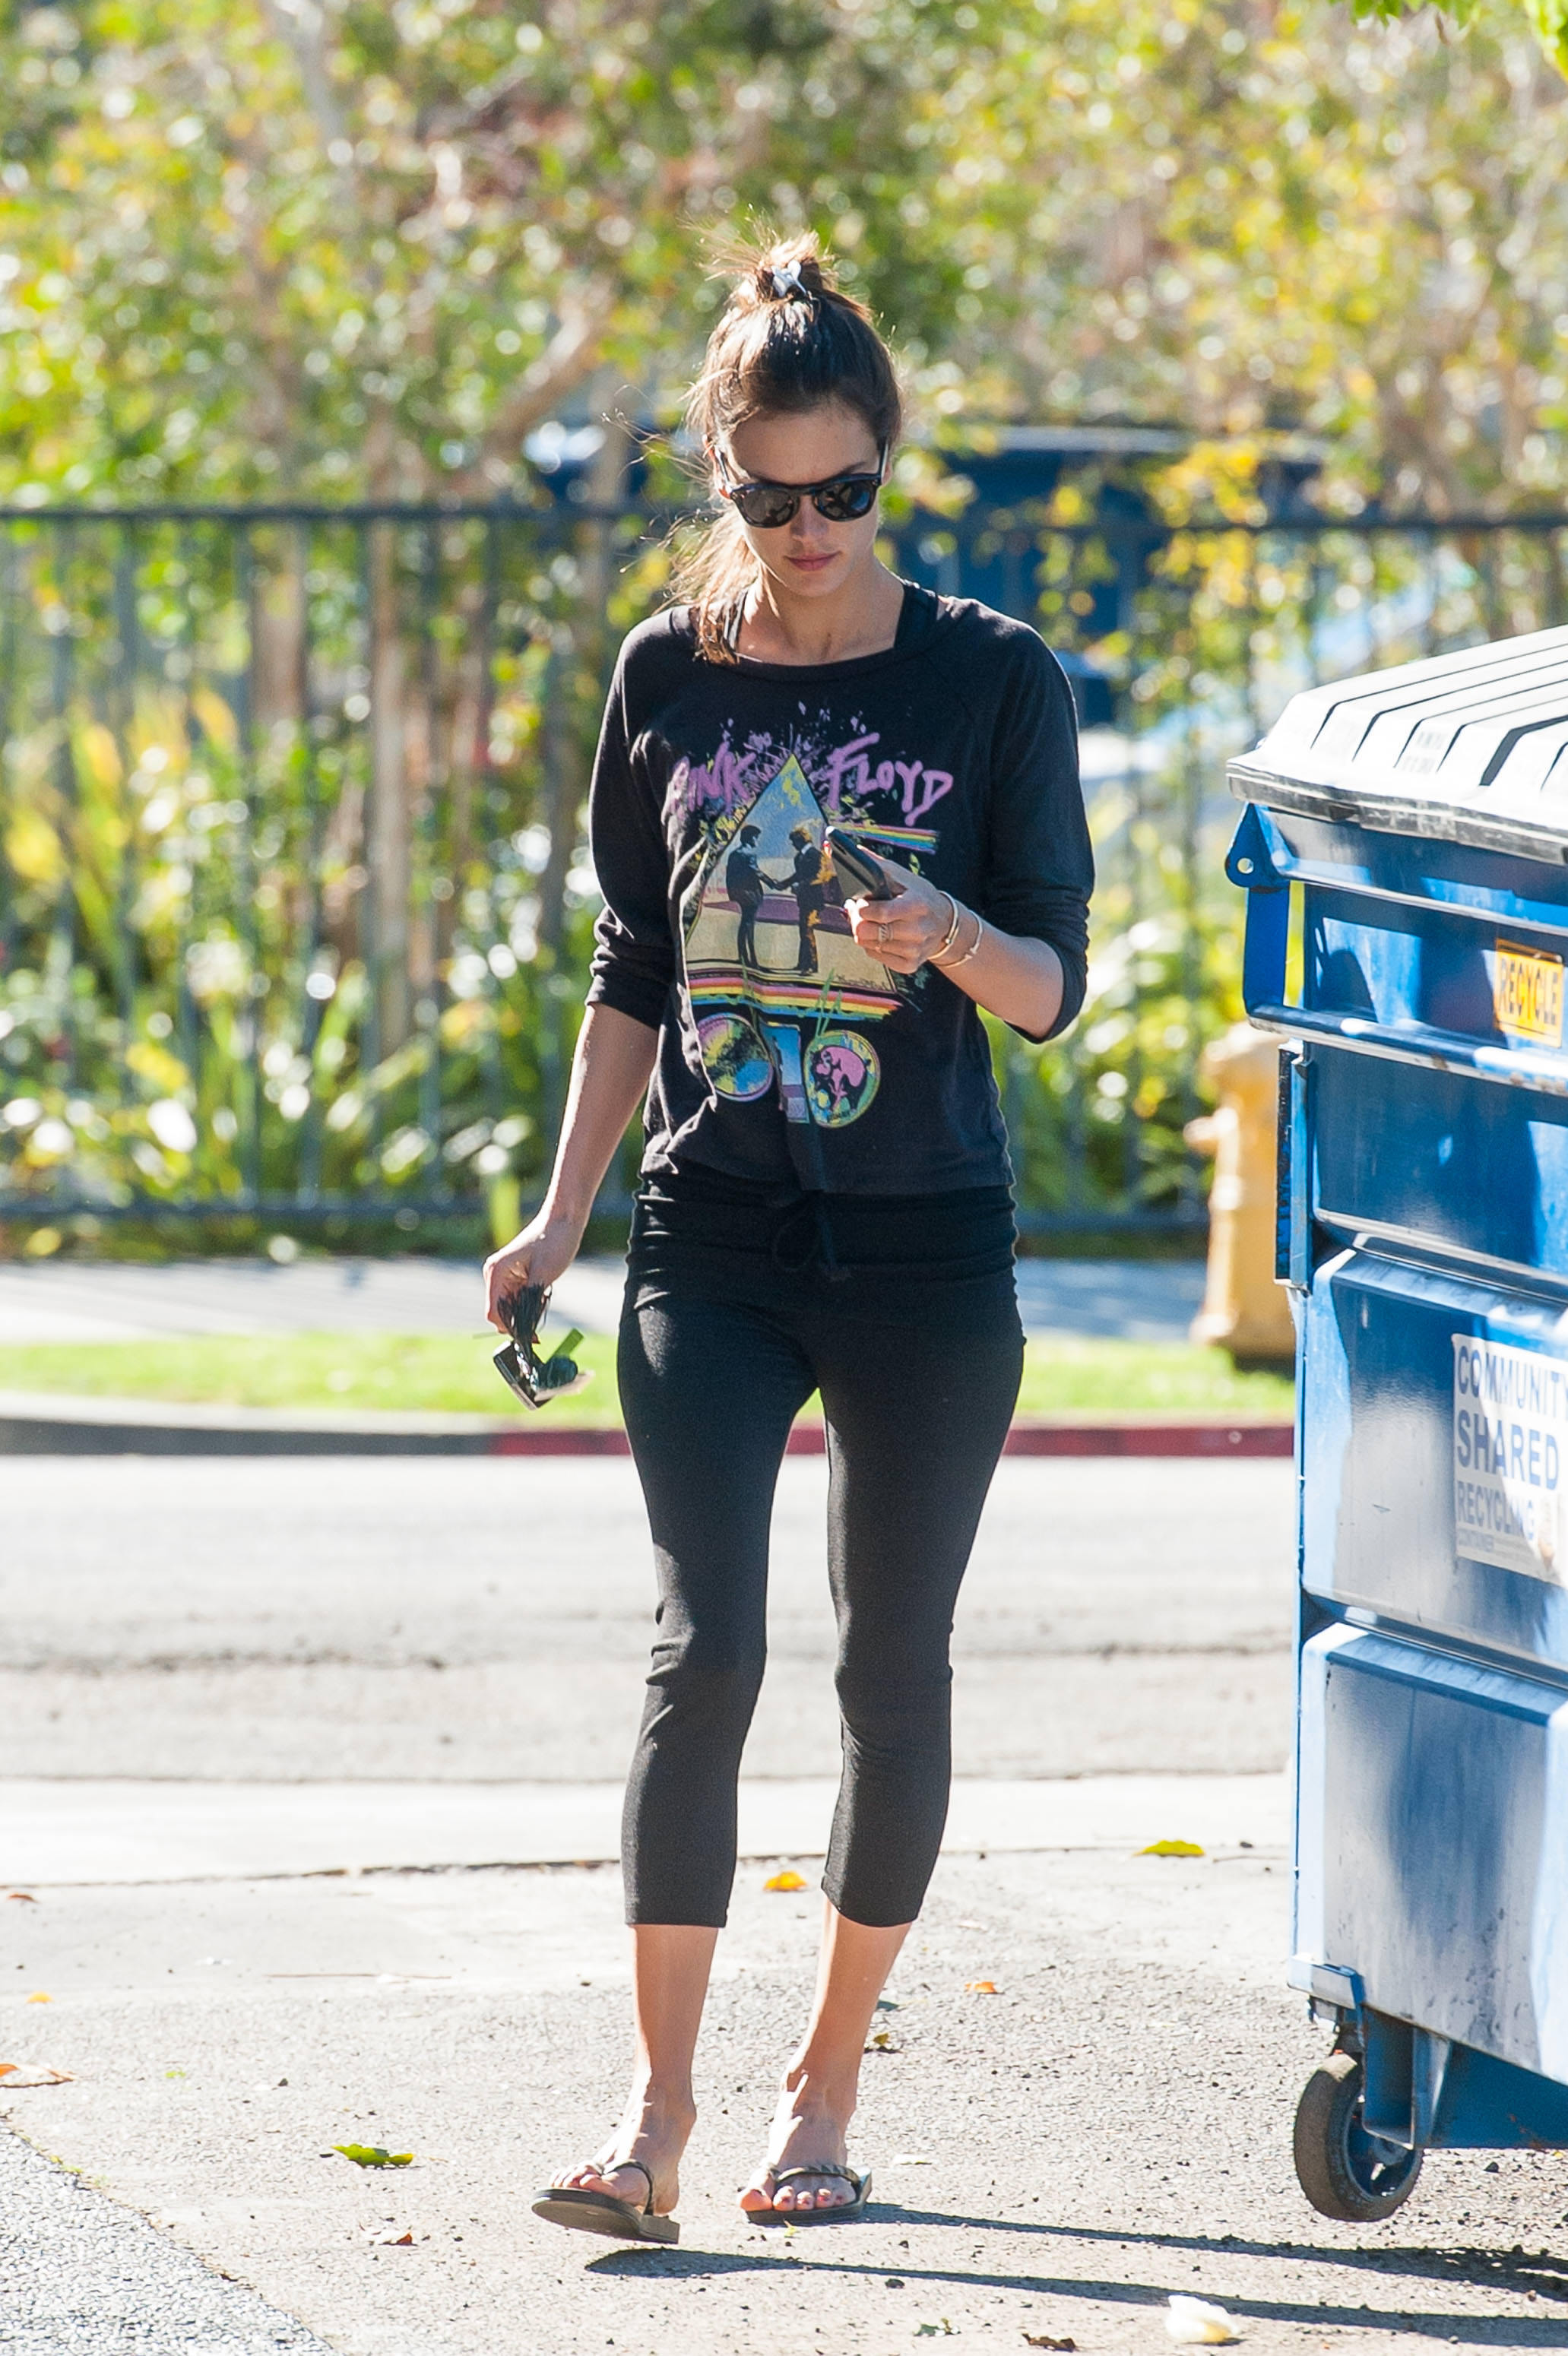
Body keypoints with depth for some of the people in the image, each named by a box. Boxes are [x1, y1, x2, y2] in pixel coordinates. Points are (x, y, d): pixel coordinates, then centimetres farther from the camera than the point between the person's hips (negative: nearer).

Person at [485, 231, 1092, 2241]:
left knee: (893, 1672, 5)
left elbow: (1053, 991, -3)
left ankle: (824, 2088, 17)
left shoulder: (991, 682, -2)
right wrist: (561, 1218, 9)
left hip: (928, 1248, -1)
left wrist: (951, 936, -24)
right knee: (705, 1647, -11)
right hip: (712, 1243, 1)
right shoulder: (667, 680, 5)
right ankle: (657, 2103, -11)